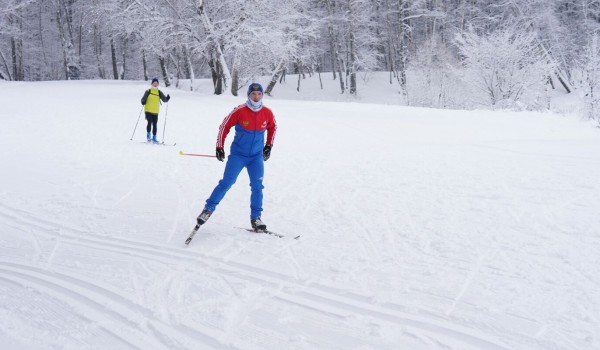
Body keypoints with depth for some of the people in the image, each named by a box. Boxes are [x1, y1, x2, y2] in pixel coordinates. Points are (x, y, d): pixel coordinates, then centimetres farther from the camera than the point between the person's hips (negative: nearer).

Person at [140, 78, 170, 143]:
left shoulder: (159, 92, 7)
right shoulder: (148, 91, 0)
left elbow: (164, 99, 2)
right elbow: (143, 99, 1)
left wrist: (167, 98, -19)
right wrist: (143, 102, -20)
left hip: (155, 112, 3)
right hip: (148, 111, -3)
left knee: (154, 125, 6)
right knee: (150, 123, -16)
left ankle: (154, 138, 17)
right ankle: (148, 136, 1)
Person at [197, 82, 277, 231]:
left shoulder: (267, 113, -6)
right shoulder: (240, 111, -15)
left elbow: (272, 128, 16)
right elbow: (224, 126, -3)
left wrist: (269, 145, 11)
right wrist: (219, 147, -2)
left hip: (257, 156, 3)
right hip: (238, 154, -3)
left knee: (257, 186, -2)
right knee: (226, 183, -4)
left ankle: (255, 218, 9)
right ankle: (209, 209, 10)